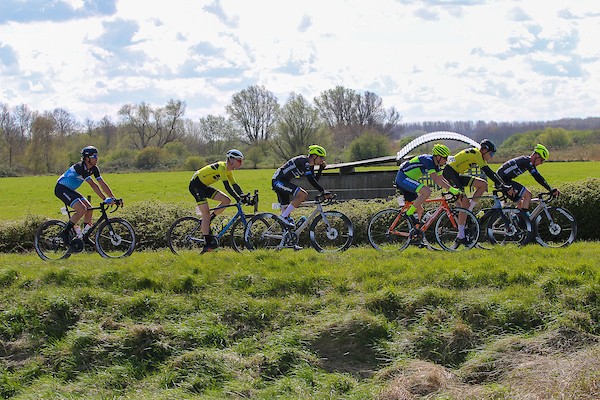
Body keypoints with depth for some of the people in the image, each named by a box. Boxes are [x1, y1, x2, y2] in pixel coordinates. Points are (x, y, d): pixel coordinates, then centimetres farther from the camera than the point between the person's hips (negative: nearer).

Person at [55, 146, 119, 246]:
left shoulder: (94, 169, -2)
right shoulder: (80, 167, -28)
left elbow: (103, 184, -2)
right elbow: (93, 185, -33)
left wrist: (113, 198, -9)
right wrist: (104, 199, -36)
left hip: (70, 190, 9)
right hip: (61, 189, -9)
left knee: (89, 209, 1)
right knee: (82, 209, -23)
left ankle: (84, 236, 11)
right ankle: (65, 232, -13)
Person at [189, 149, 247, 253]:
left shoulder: (228, 170, 5)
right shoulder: (222, 167, -23)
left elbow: (234, 185, 8)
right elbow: (227, 186, -29)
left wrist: (244, 196, -6)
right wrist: (238, 199, -32)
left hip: (204, 186, 9)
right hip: (196, 185, -9)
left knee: (227, 200, -1)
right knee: (206, 214, -14)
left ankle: (206, 222, 6)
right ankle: (208, 244, -12)